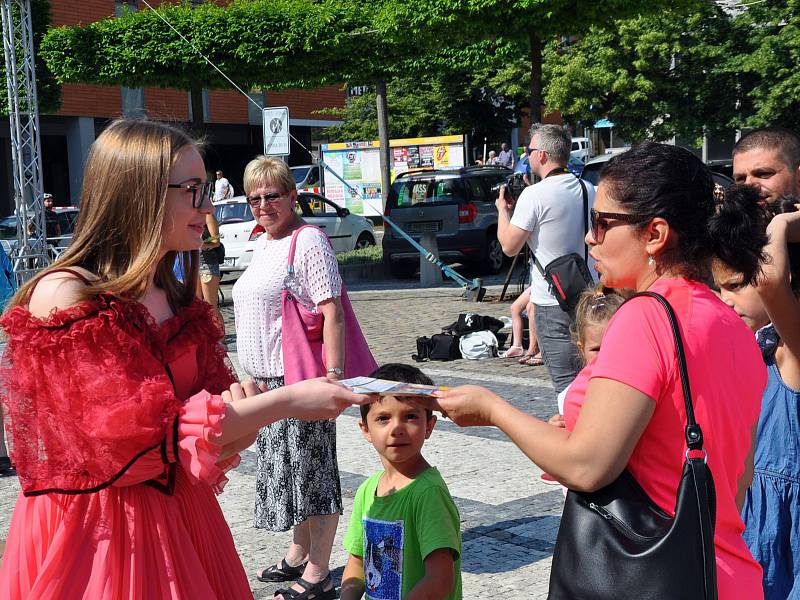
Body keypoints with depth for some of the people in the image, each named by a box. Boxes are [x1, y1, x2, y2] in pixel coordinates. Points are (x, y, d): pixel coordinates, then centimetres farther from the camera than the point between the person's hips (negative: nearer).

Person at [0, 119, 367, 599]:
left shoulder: (179, 302, 7)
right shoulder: (63, 294, -15)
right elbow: (138, 434, -20)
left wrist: (237, 408, -15)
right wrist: (288, 400, -18)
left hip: (182, 517, 7)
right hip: (94, 534, -6)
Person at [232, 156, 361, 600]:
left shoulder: (308, 241, -11)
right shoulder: (262, 244, 16)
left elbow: (332, 313, -17)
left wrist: (333, 374, -23)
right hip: (268, 378, 9)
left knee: (311, 470, -3)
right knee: (285, 468, 16)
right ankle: (298, 555, 30)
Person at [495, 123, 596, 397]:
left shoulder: (534, 195, -15)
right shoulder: (590, 190, 5)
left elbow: (509, 246, -11)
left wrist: (503, 210, 5)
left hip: (552, 303, -6)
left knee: (566, 382, -3)